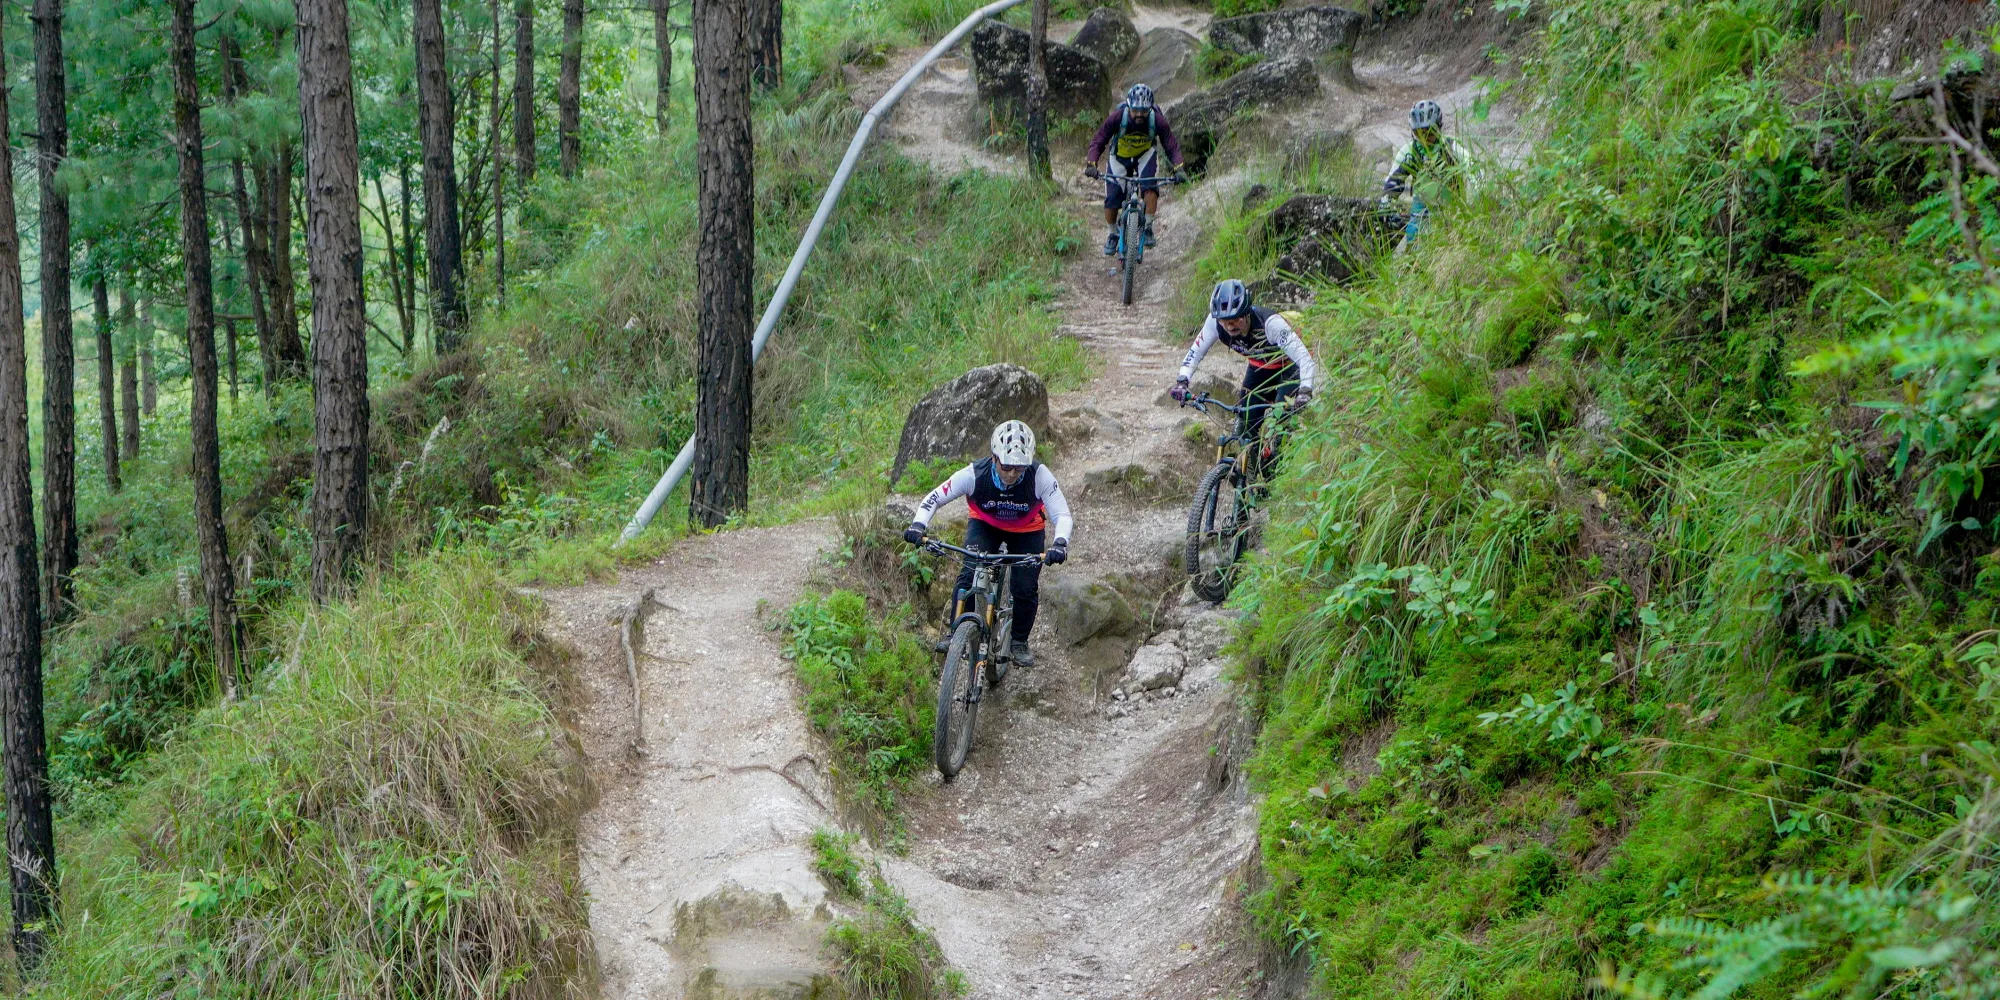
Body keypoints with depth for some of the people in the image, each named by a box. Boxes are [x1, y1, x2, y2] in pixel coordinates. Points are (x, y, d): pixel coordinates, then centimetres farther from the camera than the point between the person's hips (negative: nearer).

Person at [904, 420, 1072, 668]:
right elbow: (933, 499, -24)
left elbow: (1062, 515, -31)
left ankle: (1019, 641, 15)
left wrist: (1060, 543, -52)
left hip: (1027, 531, 0)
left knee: (1025, 587, -9)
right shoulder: (975, 474, -33)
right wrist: (918, 525, -41)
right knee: (970, 573, -21)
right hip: (985, 525, 0)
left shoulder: (1040, 476, -34)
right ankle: (954, 632, -7)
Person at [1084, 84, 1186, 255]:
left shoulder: (1157, 120, -29)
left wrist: (1178, 169, -40)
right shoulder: (1117, 117, -32)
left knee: (1150, 187, -28)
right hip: (1120, 156, 0)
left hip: (1145, 155, 0)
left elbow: (1171, 145, -23)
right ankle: (1113, 235, 16)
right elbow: (1098, 142, -28)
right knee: (1111, 200, -9)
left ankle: (1148, 227, -11)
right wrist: (1091, 164, -44)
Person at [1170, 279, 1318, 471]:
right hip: (1259, 367, 5)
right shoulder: (1215, 321, -26)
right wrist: (1182, 381, -35)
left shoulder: (1270, 322, -39)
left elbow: (1304, 358, -43)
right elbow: (1195, 352, -17)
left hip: (1289, 366, -5)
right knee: (1247, 422, -6)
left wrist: (1305, 391, -58)